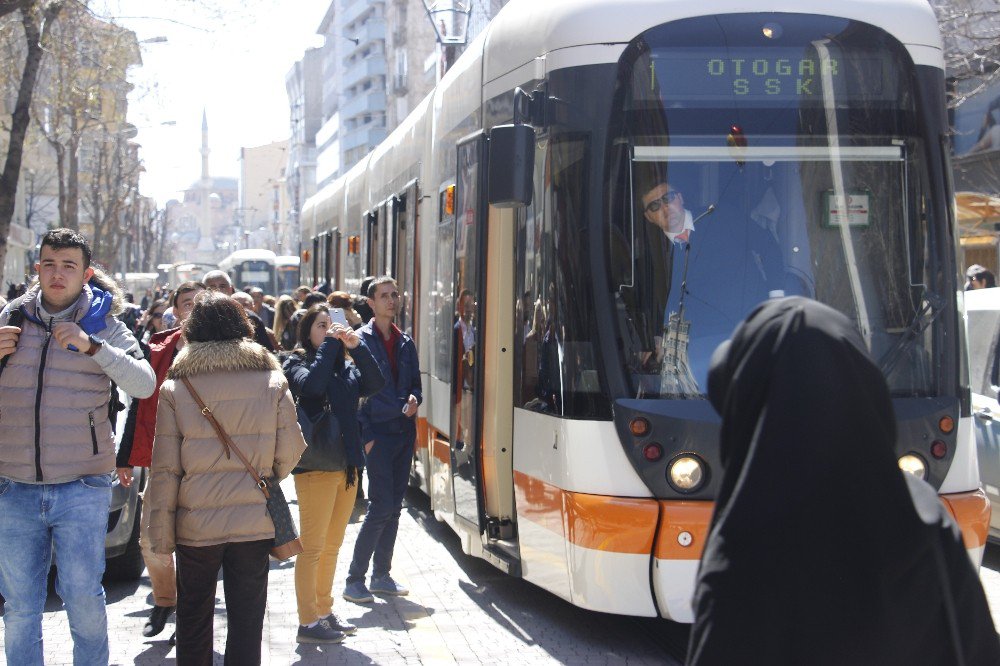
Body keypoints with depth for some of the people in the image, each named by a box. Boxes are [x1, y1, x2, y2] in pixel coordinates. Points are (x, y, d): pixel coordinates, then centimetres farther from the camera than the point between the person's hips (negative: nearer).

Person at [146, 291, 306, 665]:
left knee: (193, 622, 14)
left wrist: (161, 534, 1)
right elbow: (291, 453, 0)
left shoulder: (175, 388, -5)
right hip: (255, 521, 0)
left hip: (196, 525, 0)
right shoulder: (271, 380, -3)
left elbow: (165, 469, -6)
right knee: (246, 621, 7)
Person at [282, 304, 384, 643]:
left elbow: (375, 384, -3)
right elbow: (312, 384, -26)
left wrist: (356, 346, -11)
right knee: (312, 548, -3)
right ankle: (308, 623, 3)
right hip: (316, 466, -6)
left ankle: (324, 611, 26)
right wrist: (329, 345, -18)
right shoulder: (297, 364, -5)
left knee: (332, 546, 15)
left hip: (347, 465, 6)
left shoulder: (345, 365, 11)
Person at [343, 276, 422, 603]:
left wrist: (415, 399, -2)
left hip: (404, 432, 7)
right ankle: (354, 580, -4)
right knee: (382, 507, -11)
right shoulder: (361, 340, -5)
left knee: (394, 507, 10)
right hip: (377, 434, -7)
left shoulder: (405, 342, 14)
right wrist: (364, 435, -14)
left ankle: (381, 575, 19)